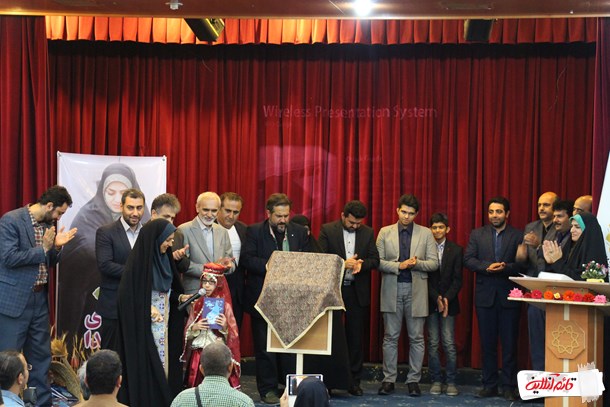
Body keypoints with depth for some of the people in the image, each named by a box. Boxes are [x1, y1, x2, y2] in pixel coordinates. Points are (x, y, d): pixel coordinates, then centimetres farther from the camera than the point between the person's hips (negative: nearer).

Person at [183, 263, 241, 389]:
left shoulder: (225, 305, -1)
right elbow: (188, 332, 10)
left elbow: (233, 334, -1)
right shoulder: (197, 304, 8)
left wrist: (225, 327, -20)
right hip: (198, 353, 3)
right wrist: (195, 328, -10)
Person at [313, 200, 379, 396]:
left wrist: (361, 264, -16)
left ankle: (353, 381, 13)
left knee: (356, 337, 6)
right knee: (332, 336, 0)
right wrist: (342, 264, -19)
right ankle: (328, 381, 5)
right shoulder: (327, 230, -2)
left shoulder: (368, 233, 6)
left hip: (358, 291, 3)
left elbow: (375, 260, 5)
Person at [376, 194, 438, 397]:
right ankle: (389, 379, 10)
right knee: (391, 337, 4)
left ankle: (414, 380, 10)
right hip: (392, 289, 0)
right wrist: (398, 266, -15)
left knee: (416, 338, 3)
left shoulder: (425, 233, 5)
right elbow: (378, 261, -1)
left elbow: (434, 263, 2)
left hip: (416, 290, 0)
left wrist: (416, 263, -16)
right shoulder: (385, 232, 5)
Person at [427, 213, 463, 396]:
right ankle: (436, 381, 8)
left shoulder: (456, 250, 4)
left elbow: (457, 279, 1)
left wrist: (447, 298, -11)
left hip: (449, 302, 0)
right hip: (430, 302, 0)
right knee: (433, 344, 1)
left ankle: (451, 382, 1)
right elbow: (424, 278, -1)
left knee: (449, 343, -4)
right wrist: (436, 298, -10)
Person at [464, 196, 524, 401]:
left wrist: (505, 267, -22)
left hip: (509, 296, -2)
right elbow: (468, 260, -1)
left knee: (509, 343, 1)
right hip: (485, 296, 2)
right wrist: (487, 266, -16)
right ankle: (489, 385, 14)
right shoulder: (477, 234, 9)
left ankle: (509, 386, 7)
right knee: (487, 343, 7)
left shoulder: (518, 236, 2)